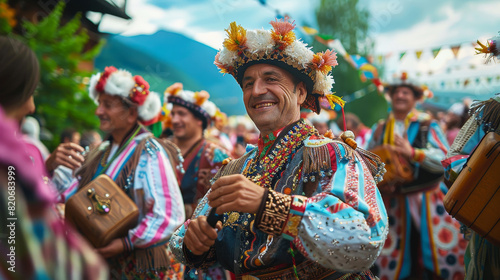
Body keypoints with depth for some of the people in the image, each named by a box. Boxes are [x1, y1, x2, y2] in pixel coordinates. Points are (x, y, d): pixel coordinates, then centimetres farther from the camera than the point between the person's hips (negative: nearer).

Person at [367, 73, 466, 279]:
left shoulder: (427, 125, 0)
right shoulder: (379, 129, 9)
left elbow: (445, 160, -12)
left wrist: (412, 152, -23)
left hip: (427, 200, -2)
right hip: (392, 202, 3)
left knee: (445, 254, -3)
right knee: (389, 261, 6)